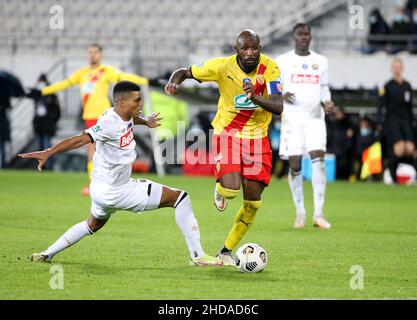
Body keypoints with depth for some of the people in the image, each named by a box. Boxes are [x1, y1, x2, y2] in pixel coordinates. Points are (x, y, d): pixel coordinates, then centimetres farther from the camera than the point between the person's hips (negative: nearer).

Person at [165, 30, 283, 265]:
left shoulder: (270, 68, -12)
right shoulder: (222, 66, -13)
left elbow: (278, 107, -21)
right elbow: (185, 72, 0)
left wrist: (255, 97, -39)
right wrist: (174, 82, -23)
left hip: (257, 138, 2)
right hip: (227, 133, -2)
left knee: (253, 200, 0)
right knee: (231, 189, -24)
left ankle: (227, 251, 16)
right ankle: (220, 191, 15)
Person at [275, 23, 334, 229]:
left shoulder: (321, 61, 11)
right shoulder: (282, 61, 4)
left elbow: (324, 88, 16)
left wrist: (327, 102, -4)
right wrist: (282, 95, -15)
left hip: (315, 117, 1)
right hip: (292, 118, -1)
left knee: (318, 160, -15)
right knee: (295, 165, -2)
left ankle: (318, 213, -16)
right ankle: (299, 212, 13)